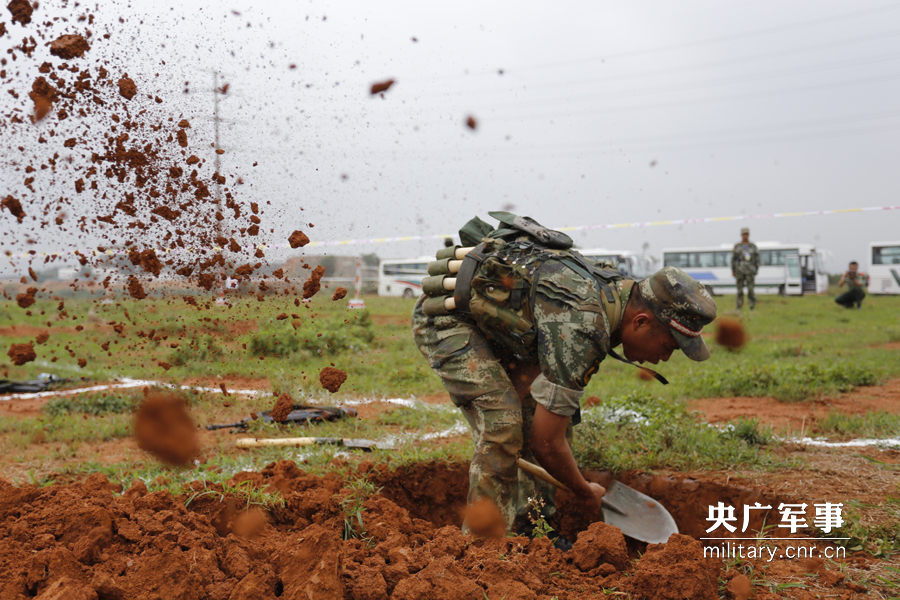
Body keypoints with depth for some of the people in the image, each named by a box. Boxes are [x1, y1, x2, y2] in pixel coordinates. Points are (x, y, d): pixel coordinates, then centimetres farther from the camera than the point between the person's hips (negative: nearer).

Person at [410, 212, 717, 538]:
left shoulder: (612, 291, -2)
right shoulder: (582, 326, -32)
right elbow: (546, 441, -25)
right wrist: (586, 493, -9)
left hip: (487, 322, 10)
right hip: (446, 315, -10)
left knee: (551, 415, 7)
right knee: (502, 424, -21)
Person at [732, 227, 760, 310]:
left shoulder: (753, 246, 6)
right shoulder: (737, 246, 7)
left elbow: (757, 259, 9)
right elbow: (733, 259, 8)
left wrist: (756, 270, 5)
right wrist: (733, 271, 3)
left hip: (750, 271, -1)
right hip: (739, 271, 1)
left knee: (750, 288, -6)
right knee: (740, 288, 2)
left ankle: (752, 306, 3)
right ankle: (739, 305, 9)